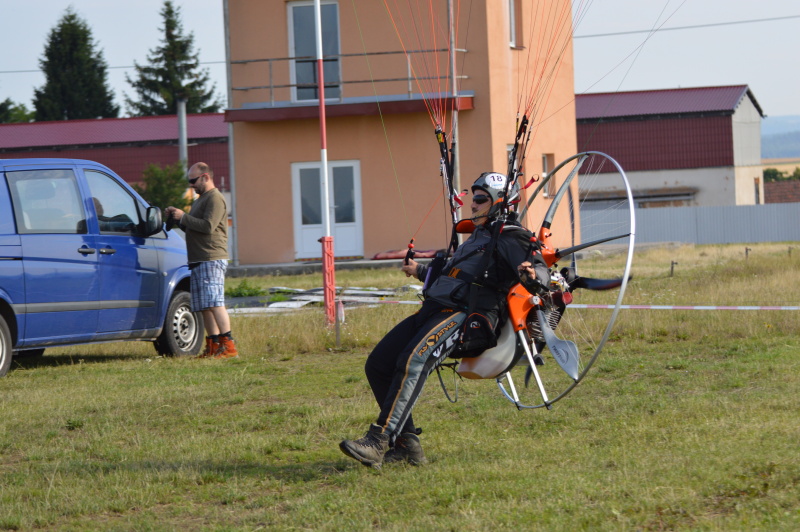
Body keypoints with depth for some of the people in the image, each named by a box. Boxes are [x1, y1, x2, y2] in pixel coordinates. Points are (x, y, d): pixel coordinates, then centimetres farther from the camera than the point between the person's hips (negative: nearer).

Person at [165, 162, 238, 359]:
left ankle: (229, 347, -18)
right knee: (205, 307, 7)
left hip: (212, 260, -10)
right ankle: (213, 346, 9)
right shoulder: (200, 200, 24)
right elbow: (192, 227, 28)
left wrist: (183, 217, -12)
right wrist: (177, 219, 12)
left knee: (214, 303, -16)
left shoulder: (215, 198, -8)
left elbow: (208, 226, -18)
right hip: (198, 261, 10)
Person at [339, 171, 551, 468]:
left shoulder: (510, 239, 2)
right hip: (435, 310, 10)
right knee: (377, 365, -3)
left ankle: (379, 441, -40)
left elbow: (542, 273, -15)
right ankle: (407, 446, -5)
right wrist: (421, 272, 59)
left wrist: (531, 275, -38)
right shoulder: (477, 238, 31)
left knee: (412, 360, -33)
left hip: (468, 318, -10)